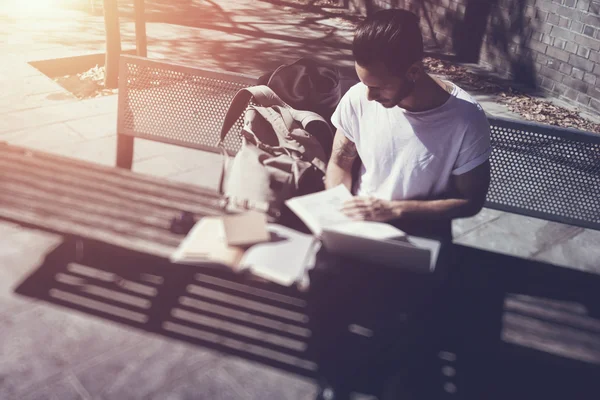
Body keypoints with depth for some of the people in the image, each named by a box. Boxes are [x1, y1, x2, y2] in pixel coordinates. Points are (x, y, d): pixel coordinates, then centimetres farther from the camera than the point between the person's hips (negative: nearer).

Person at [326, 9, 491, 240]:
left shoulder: (465, 119, -19)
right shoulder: (357, 99, -12)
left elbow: (471, 201, -9)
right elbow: (339, 164, 3)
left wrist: (394, 210, -18)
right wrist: (339, 213, -15)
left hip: (422, 236, -1)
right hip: (359, 220, 2)